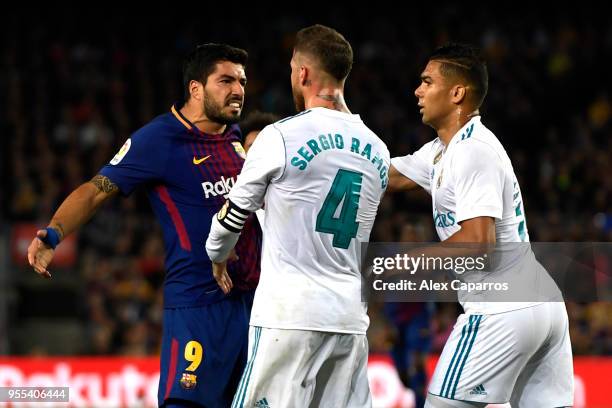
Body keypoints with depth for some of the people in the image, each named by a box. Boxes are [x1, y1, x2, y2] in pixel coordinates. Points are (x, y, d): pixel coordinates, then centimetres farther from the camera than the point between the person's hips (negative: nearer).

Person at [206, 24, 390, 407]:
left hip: (290, 311, -6)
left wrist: (217, 256, 26)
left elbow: (235, 213, 5)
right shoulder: (376, 150, 11)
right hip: (349, 315, 6)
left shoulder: (281, 137, -6)